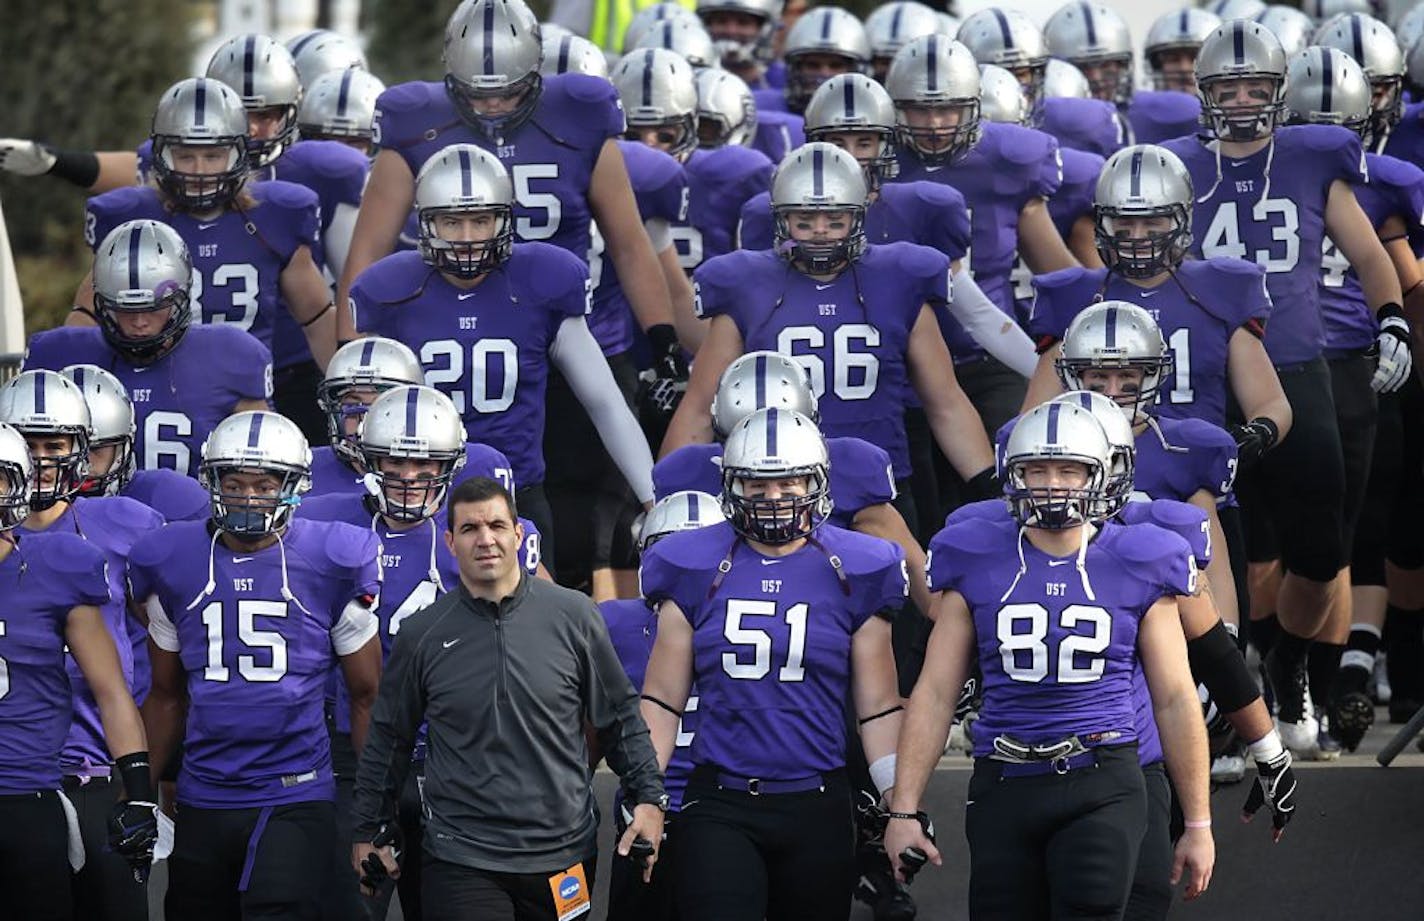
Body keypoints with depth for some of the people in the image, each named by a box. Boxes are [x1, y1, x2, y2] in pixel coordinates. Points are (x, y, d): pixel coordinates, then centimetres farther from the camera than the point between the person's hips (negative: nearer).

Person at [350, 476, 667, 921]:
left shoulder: (573, 616, 2)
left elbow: (620, 719, 9)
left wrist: (648, 799, 2)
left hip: (564, 850, 1)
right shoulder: (423, 634, 2)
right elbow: (390, 738, 11)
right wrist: (368, 831, 14)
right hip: (461, 863, -1)